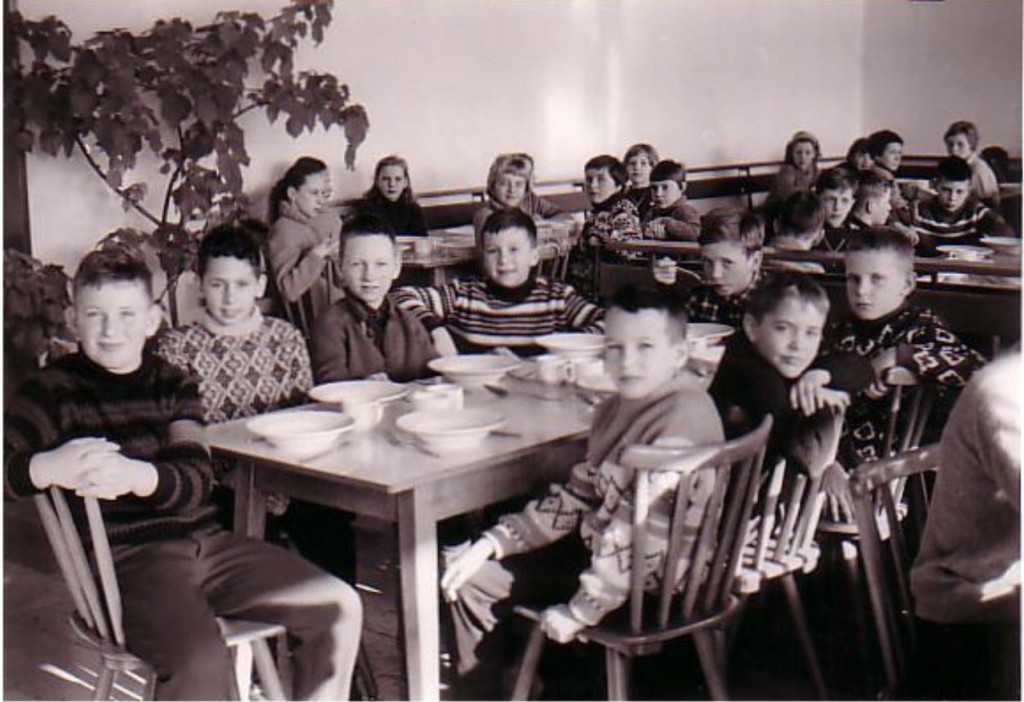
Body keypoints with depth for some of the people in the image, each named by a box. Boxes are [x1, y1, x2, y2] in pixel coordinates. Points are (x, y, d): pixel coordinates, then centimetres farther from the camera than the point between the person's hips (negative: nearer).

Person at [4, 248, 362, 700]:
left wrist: (134, 474, -25)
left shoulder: (172, 383, 13)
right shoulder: (54, 389, 1)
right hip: (128, 558, -5)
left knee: (340, 606, 0)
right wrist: (47, 467, -35)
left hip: (205, 541, 6)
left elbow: (197, 479, -3)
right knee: (202, 663, -33)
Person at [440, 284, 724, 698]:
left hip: (647, 586, -9)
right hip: (596, 551, 9)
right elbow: (576, 496, 11)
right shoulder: (617, 409, 5)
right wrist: (492, 543, 3)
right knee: (469, 574, 12)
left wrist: (581, 609, -23)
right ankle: (479, 687, 33)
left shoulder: (684, 416, -25)